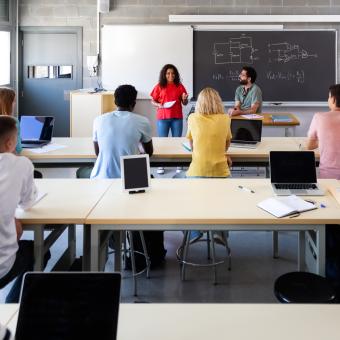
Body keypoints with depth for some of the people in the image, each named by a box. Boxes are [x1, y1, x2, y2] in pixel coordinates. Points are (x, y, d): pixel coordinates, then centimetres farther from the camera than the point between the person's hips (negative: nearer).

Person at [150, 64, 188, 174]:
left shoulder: (180, 86, 4)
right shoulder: (159, 87, 0)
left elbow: (184, 103, 8)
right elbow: (153, 101, 4)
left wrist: (185, 99, -14)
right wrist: (159, 105, -15)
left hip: (177, 118, 1)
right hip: (163, 117, -1)